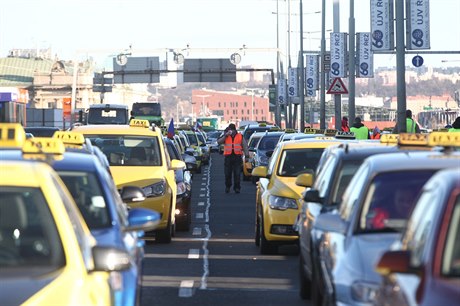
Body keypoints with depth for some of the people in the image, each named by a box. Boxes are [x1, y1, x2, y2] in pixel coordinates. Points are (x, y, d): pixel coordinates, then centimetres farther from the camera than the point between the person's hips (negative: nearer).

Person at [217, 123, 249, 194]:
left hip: (237, 157, -1)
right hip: (228, 157, 1)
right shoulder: (225, 137, 8)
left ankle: (237, 188, 3)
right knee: (227, 174, 5)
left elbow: (245, 146, 7)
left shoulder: (240, 137, 8)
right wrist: (226, 135, -15)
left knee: (237, 174, -3)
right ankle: (227, 187, 21)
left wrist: (246, 155, -1)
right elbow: (219, 142, -8)